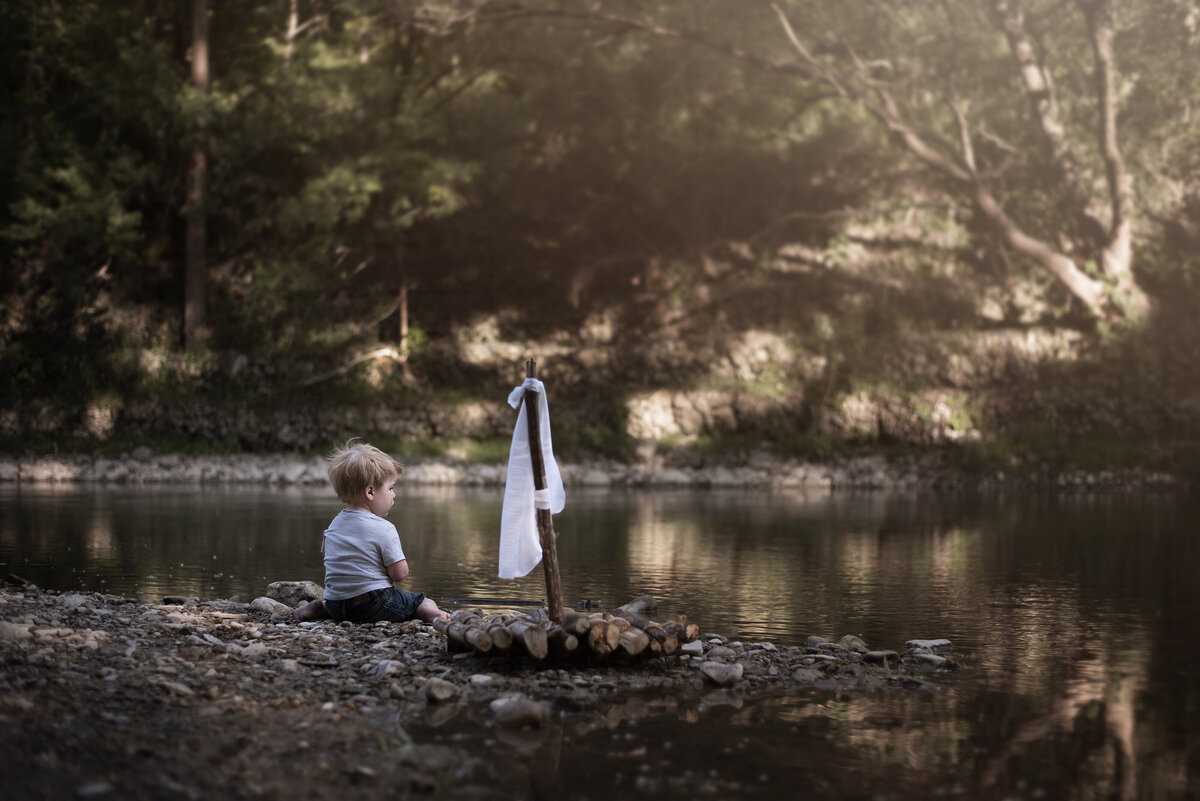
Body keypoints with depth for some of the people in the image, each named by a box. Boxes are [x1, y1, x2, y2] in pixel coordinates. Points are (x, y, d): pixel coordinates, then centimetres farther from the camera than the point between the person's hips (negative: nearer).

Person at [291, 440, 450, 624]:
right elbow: (399, 573, -14)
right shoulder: (384, 529, -14)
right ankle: (433, 615, -32)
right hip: (373, 602, -7)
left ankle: (318, 608, 14)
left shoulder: (334, 525, 8)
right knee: (425, 602, -1)